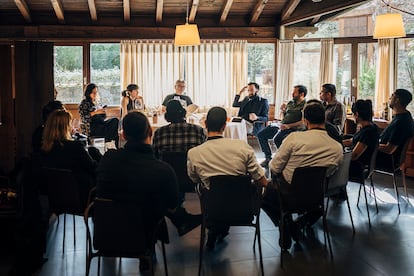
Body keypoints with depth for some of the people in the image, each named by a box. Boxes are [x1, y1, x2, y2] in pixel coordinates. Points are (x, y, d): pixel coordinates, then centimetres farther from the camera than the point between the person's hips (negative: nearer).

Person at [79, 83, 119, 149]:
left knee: (115, 120, -23)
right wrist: (96, 112, -16)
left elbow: (103, 117, 23)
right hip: (91, 127, -6)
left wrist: (103, 112, 0)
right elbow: (83, 117, -11)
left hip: (100, 123, 6)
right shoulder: (84, 103, 3)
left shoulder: (97, 102, 22)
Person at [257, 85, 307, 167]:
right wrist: (283, 111, 4)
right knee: (261, 135, -1)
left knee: (277, 138, -35)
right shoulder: (291, 103, 15)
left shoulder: (305, 106, -8)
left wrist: (288, 126, -23)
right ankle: (268, 158, 6)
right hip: (281, 125, 8)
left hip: (293, 129, -8)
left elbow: (303, 122, -18)